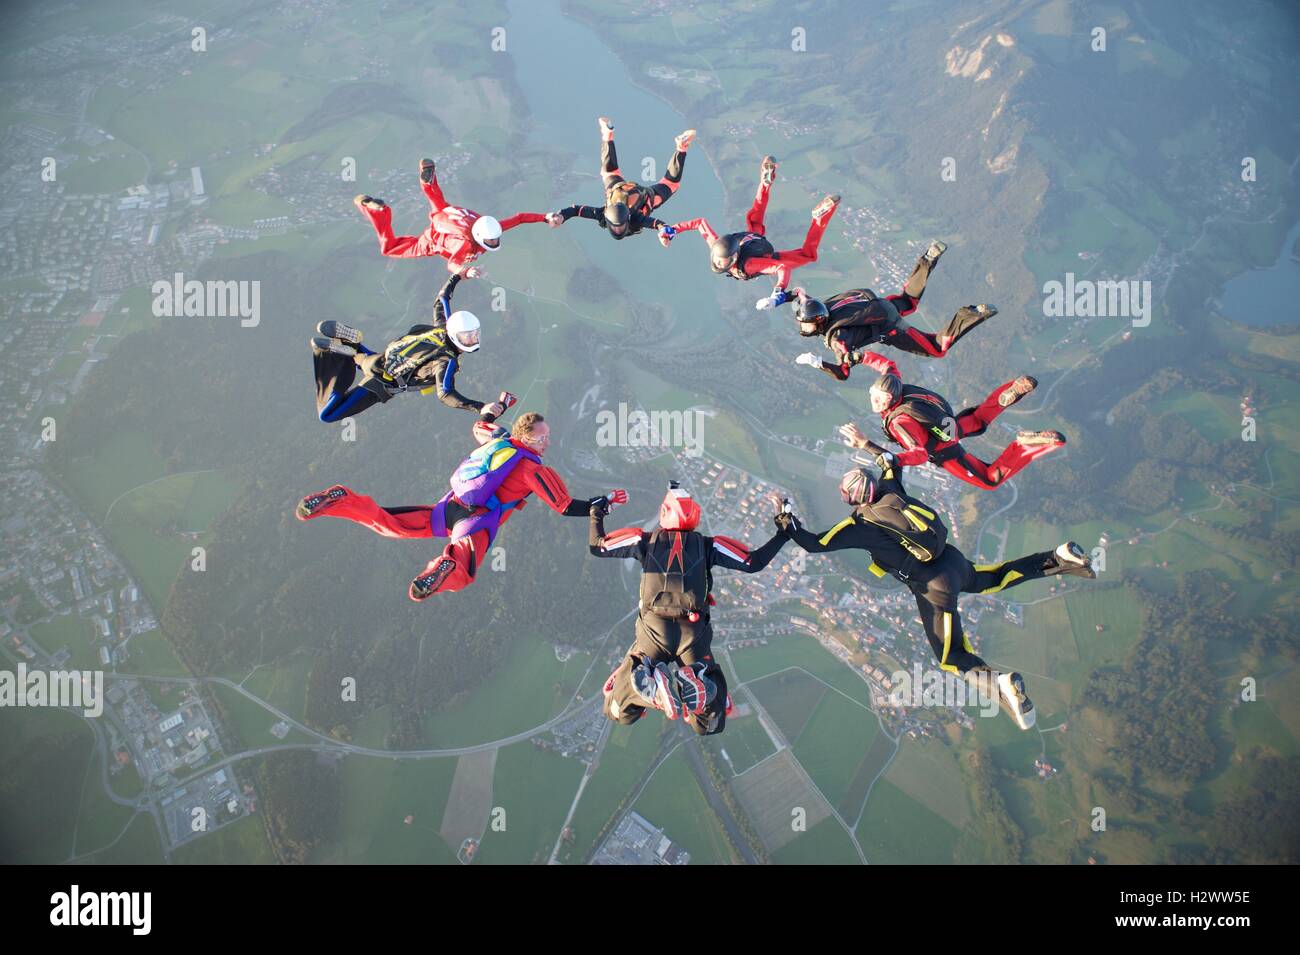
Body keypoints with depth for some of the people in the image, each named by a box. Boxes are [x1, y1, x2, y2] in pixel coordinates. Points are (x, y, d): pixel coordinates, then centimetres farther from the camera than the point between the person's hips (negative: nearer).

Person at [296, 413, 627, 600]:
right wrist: (606, 501, 12)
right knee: (460, 573, -28)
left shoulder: (495, 440, 18)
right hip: (477, 522, -6)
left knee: (387, 523, 9)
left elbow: (479, 426, 42)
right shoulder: (535, 469, 0)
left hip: (449, 507, 6)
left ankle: (341, 501, -7)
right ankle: (447, 566, -62)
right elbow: (569, 507, 0)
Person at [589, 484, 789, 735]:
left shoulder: (645, 541, 10)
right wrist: (782, 535, 20)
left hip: (653, 631, 0)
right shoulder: (707, 545, 10)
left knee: (619, 713, 7)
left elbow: (596, 546, 18)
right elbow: (754, 562, 8)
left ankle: (653, 685, -26)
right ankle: (696, 685, -28)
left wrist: (596, 515, 36)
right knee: (710, 726, 7)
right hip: (695, 633, 0)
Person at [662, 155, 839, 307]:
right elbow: (701, 222, -23)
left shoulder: (746, 264, -49)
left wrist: (778, 294, -70)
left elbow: (783, 268, -55)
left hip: (769, 257, -5)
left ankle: (821, 216, 10)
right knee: (754, 218, 34)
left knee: (808, 254, 3)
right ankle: (766, 182, 42)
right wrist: (672, 230, -23)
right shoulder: (715, 245, -36)